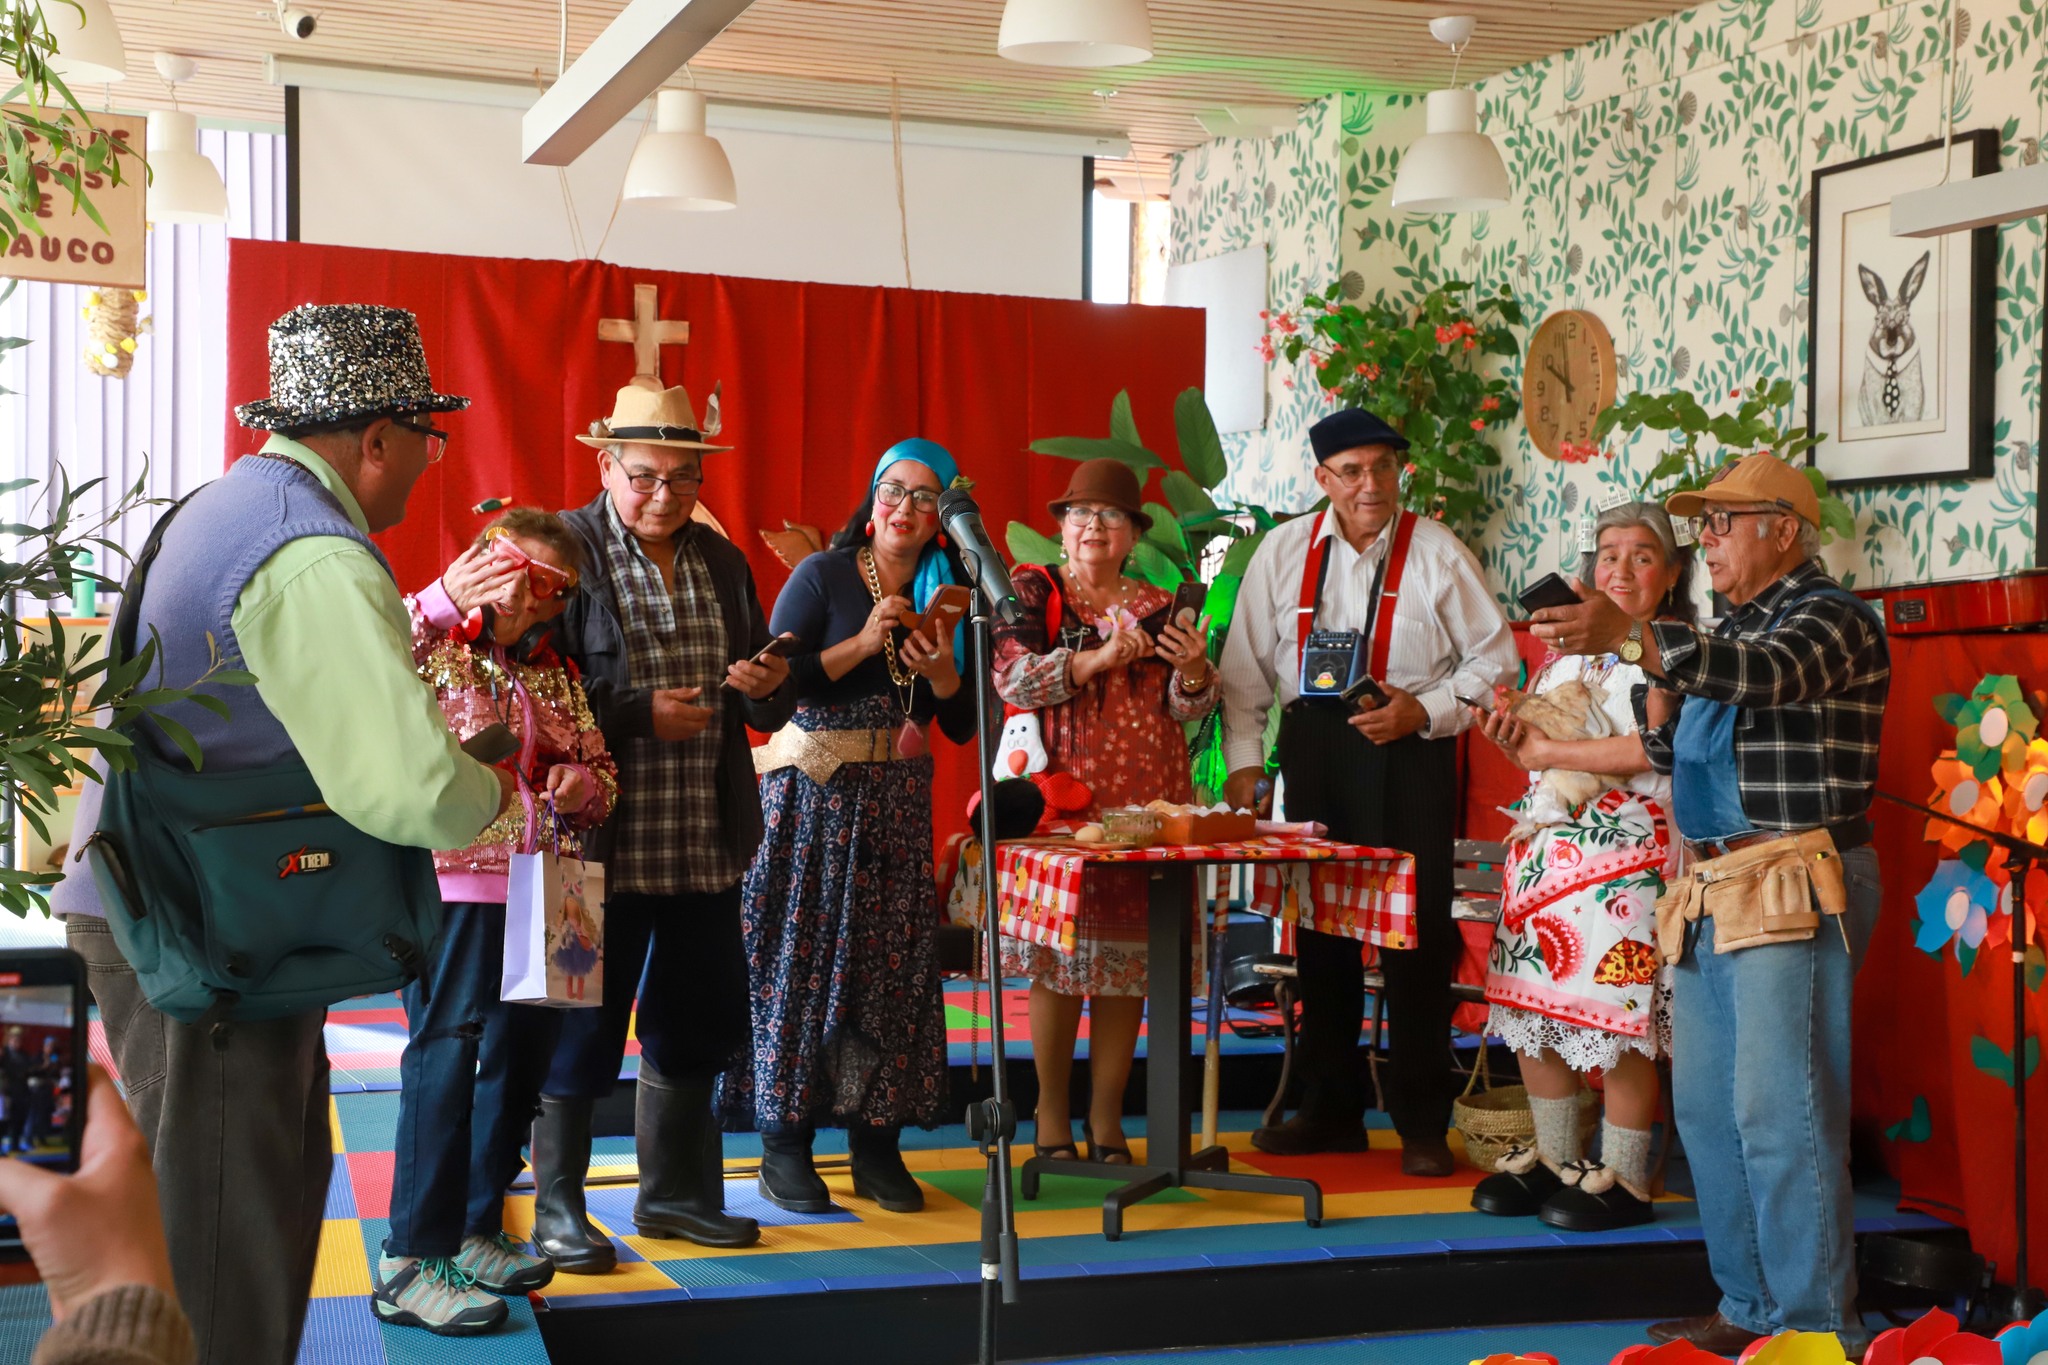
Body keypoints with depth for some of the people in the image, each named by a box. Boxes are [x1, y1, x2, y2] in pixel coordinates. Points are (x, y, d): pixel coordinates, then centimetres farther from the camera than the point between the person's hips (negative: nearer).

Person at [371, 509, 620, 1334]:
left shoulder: (553, 673, 15)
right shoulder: (430, 646, -3)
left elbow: (601, 770, 21)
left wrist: (586, 784, -2)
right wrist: (442, 602, -30)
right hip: (456, 887, -7)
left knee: (522, 1051, 12)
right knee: (447, 1050, -13)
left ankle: (476, 1228, 26)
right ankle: (412, 1262, -10)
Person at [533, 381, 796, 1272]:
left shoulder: (722, 561, 13)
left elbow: (767, 709, 19)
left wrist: (771, 686, -4)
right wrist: (641, 715, -20)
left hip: (705, 847, 7)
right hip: (601, 843, -6)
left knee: (695, 1026, 15)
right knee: (583, 1029, 2)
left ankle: (673, 1193, 31)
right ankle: (556, 1211, 15)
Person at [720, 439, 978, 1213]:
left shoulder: (944, 597, 10)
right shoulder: (824, 577, -3)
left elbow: (962, 727, 10)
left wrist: (941, 671, -9)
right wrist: (864, 643, -16)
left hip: (898, 801, 4)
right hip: (815, 795, -4)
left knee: (894, 966, 2)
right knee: (802, 959, -4)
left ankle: (876, 1147, 9)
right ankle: (785, 1146, 2)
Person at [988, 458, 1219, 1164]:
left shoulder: (1158, 607, 14)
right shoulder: (1033, 593, 6)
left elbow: (1189, 706, 7)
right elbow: (1011, 677, -10)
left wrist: (1192, 670, -15)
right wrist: (1099, 657, -20)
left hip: (1143, 807, 3)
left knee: (1127, 967, 2)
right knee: (1055, 962, -3)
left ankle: (1107, 1122, 10)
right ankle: (1052, 1120, 8)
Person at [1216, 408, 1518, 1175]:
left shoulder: (1437, 553, -2)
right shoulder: (1284, 552, 6)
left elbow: (1494, 658, 2)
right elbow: (1247, 663, 9)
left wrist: (1425, 710, -12)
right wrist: (1243, 760, 3)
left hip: (1409, 755, -3)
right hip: (1313, 751, 3)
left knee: (1416, 936, -3)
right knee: (1319, 931, 9)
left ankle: (1422, 1124, 8)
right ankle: (1329, 1111, 21)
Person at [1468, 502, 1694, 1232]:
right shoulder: (1566, 650, 18)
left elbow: (1653, 747, -15)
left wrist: (1547, 749, -11)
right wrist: (1515, 741, 0)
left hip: (1627, 855, -7)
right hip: (1547, 847, 7)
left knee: (1617, 1023, -6)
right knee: (1531, 1012, 6)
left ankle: (1625, 1180, 5)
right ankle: (1553, 1159, 19)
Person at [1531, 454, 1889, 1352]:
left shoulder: (1832, 618, -7)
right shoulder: (1734, 629, 21)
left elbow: (1765, 674, -29)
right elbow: (1673, 748, 27)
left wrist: (1629, 637, -42)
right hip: (1715, 891, 9)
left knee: (1780, 1110, -11)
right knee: (1706, 1107, 10)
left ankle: (1814, 1327, -4)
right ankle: (1750, 1309, 20)